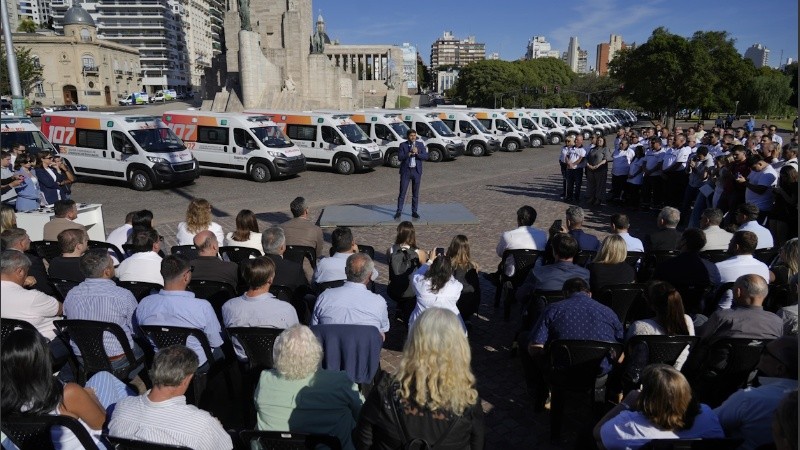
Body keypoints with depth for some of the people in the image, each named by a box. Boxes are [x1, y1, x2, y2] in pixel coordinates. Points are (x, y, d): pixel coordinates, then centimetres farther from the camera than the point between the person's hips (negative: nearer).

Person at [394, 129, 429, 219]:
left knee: (415, 193, 7)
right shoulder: (403, 145, 0)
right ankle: (399, 211, 7)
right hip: (406, 171, -2)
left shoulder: (420, 145, 5)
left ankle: (414, 211, 15)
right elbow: (400, 157, -11)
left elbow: (426, 157, -4)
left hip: (416, 171, 2)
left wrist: (417, 153, -19)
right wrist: (409, 153, -21)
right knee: (402, 192, -1)